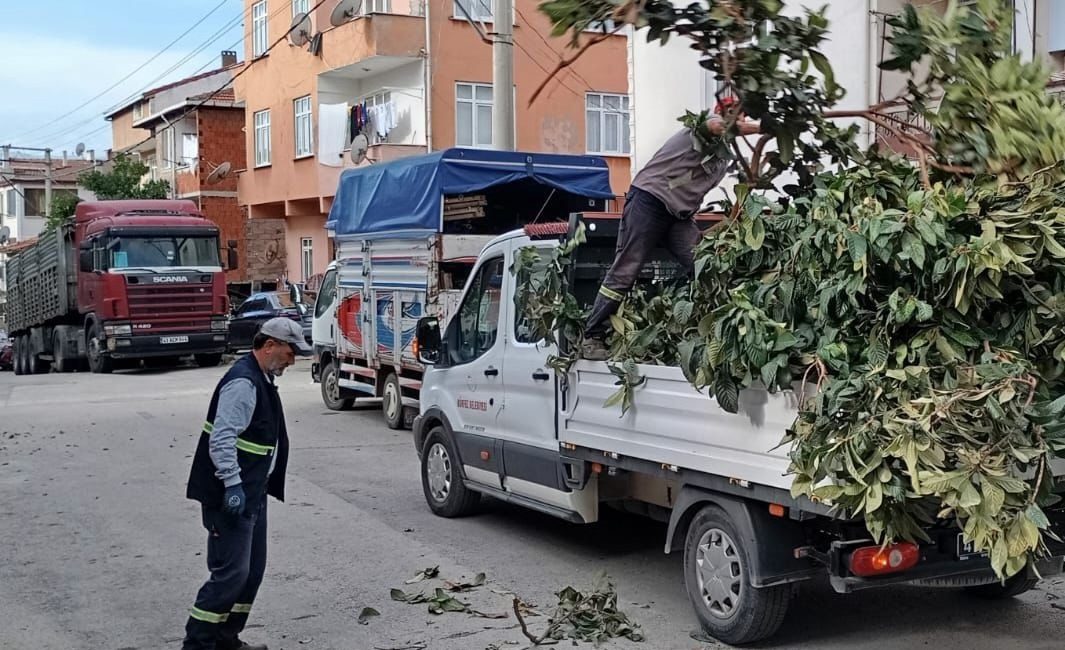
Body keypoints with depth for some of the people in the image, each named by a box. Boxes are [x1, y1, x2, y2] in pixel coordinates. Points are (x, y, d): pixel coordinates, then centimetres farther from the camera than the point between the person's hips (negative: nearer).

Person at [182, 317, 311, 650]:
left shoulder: (261, 379, 15)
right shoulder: (243, 382, -18)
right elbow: (222, 439, -25)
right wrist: (232, 485, -28)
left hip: (251, 493, 11)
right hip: (231, 496, -11)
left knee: (252, 570, 14)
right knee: (231, 572, -8)